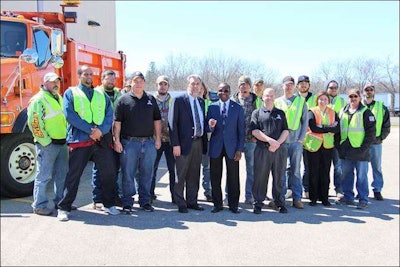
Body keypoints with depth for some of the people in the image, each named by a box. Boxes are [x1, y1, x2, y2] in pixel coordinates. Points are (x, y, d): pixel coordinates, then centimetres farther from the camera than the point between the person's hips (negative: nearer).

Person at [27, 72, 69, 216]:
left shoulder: (60, 98, 18)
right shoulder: (39, 100, -9)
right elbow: (34, 123, -17)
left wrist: (67, 137, 15)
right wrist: (46, 142, -16)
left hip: (62, 143, 8)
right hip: (48, 144, -8)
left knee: (62, 174, 13)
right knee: (44, 176, -3)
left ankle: (60, 201, 25)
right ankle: (39, 205, 7)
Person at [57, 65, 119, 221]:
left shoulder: (101, 94, 17)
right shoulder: (71, 93, 7)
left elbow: (109, 114, 7)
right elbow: (70, 115, -6)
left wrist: (101, 130, -12)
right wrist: (90, 130, -14)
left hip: (102, 140, 4)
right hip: (79, 140, -3)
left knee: (108, 173, 6)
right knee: (73, 174, 1)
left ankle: (109, 204, 21)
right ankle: (64, 208, 12)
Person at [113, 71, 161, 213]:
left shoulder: (151, 99, 12)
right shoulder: (124, 100, 1)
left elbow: (157, 120, 13)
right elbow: (117, 122, -2)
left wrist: (158, 138, 6)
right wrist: (117, 140, -8)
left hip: (149, 142, 3)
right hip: (129, 142, -3)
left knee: (147, 174, 9)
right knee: (128, 174, 2)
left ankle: (145, 201, 21)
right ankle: (127, 203, 11)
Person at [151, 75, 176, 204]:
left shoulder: (173, 101, 6)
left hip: (170, 139, 0)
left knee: (172, 168, 4)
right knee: (153, 167, 6)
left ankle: (174, 195, 12)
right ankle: (150, 193, 19)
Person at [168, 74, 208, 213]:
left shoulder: (201, 101, 13)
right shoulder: (179, 100, -5)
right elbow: (172, 123, -9)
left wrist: (204, 141, 4)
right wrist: (175, 144, -15)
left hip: (198, 142, 6)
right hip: (184, 143, -6)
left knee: (194, 175, 13)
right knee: (181, 175, 3)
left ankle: (192, 201, 24)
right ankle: (181, 203, 13)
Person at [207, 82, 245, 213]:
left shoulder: (238, 108, 4)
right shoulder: (212, 107, 6)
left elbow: (241, 130, 3)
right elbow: (208, 129, 7)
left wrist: (240, 149, -4)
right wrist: (211, 126, -18)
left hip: (231, 147, -1)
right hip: (216, 147, 1)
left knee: (233, 178, 3)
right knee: (215, 178, 5)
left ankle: (233, 205, 15)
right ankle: (217, 204, 17)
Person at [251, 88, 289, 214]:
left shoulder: (280, 113, 17)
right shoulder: (257, 113, 8)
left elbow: (286, 131, 8)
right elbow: (255, 131, -3)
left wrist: (277, 143, -9)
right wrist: (270, 140, -13)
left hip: (279, 149, 2)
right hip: (262, 150, -2)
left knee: (278, 177, 6)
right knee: (260, 177, 0)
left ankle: (280, 202, 16)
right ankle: (258, 203, 9)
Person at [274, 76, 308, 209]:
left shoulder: (301, 101, 7)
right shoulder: (277, 102, 8)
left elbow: (305, 121, 6)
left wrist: (301, 138, -3)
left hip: (296, 141, 0)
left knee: (295, 170, 4)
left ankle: (297, 198, 10)